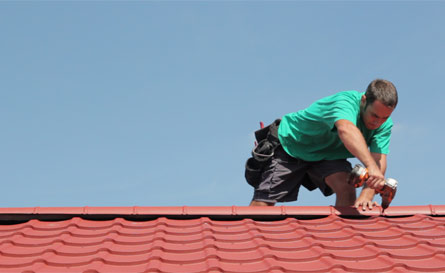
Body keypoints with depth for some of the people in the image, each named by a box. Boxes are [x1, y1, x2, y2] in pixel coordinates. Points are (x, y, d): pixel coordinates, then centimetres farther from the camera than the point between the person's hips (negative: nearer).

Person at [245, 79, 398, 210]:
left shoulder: (384, 124, -18)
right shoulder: (346, 101, -37)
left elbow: (379, 160, -27)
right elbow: (346, 130, -59)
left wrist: (366, 197, -44)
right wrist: (371, 166, -73)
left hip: (329, 154, 5)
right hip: (291, 146, -4)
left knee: (347, 191, -24)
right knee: (262, 204, -7)